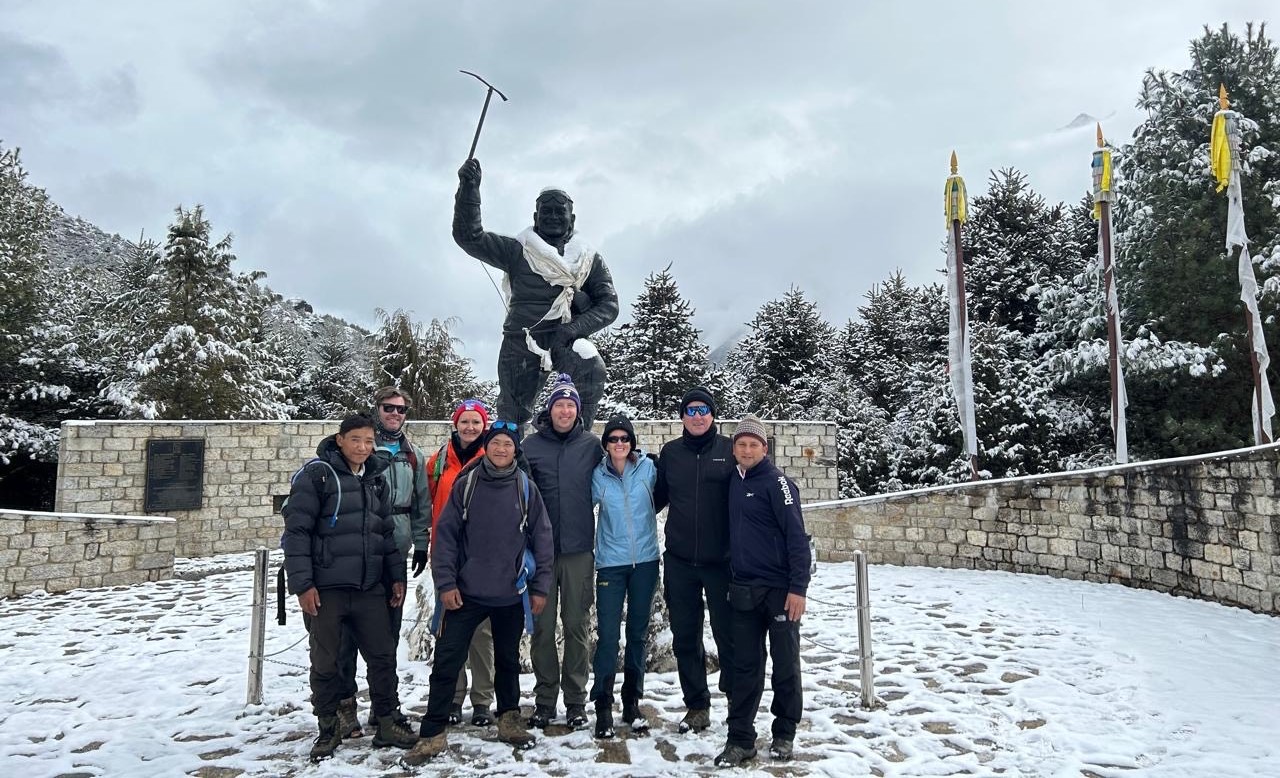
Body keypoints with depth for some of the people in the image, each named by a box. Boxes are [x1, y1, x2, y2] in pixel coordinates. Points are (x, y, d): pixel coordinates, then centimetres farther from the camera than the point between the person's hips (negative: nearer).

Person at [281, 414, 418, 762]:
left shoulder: (374, 479, 11)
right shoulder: (316, 474, -8)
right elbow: (296, 531, -11)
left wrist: (396, 576, 13)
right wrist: (302, 583, -15)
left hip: (370, 587, 5)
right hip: (325, 588, -5)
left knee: (383, 656, 8)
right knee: (325, 662, 6)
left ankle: (388, 723, 21)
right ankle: (328, 728, 23)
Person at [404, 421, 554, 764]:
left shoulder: (526, 488, -2)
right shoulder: (465, 484, -4)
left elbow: (541, 539, 1)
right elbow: (446, 534, -3)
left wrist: (540, 587, 0)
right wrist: (445, 582, -9)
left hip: (511, 594, 1)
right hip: (466, 592, -1)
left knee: (508, 660, 17)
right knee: (446, 662, 0)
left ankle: (509, 719, 35)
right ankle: (432, 733, 12)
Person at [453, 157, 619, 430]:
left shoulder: (588, 258, 11)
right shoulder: (517, 251, 9)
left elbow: (608, 305, 3)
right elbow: (469, 236, 1)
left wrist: (572, 328, -13)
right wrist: (469, 188, -12)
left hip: (567, 339, 0)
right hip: (521, 340, 1)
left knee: (592, 370, -31)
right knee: (511, 414, 0)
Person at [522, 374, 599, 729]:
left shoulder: (591, 446, 2)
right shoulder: (532, 445, 1)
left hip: (578, 550, 0)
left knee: (576, 626, 7)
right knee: (542, 626, 7)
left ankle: (576, 700, 18)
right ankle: (544, 699, 20)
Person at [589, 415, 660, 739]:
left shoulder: (648, 467, -5)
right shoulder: (599, 475, -3)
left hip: (645, 561, 1)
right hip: (611, 563, -1)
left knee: (638, 634, 11)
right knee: (607, 636, -3)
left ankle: (632, 703, 24)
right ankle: (603, 706, 10)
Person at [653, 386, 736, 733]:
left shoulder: (729, 450, -2)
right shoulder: (670, 452, 6)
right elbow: (657, 497, 15)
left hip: (721, 560, -3)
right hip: (679, 561, 3)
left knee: (728, 635, 5)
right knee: (685, 638, 11)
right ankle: (696, 705, 26)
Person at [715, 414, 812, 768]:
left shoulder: (777, 482, -10)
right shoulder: (735, 483, 10)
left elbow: (797, 537, -14)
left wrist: (798, 587, -19)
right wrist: (732, 580, 14)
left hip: (779, 590, -5)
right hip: (743, 591, 5)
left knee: (785, 664, 7)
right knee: (745, 667, 9)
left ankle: (784, 734, 22)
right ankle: (740, 739, 16)